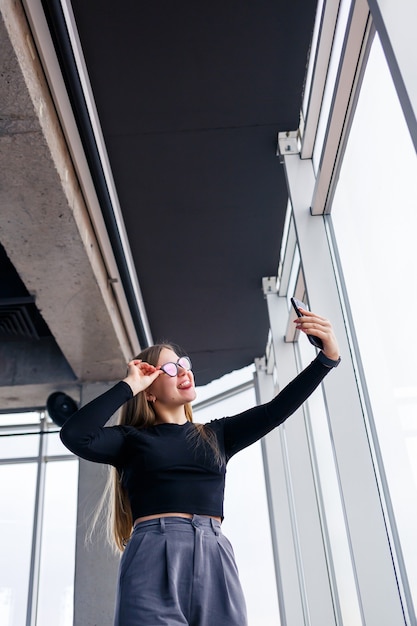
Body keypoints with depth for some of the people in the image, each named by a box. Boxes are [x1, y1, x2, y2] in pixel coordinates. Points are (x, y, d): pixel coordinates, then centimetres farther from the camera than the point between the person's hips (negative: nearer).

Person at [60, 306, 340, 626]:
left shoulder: (215, 434, 20)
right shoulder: (132, 439, 11)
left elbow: (275, 410, 9)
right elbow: (74, 436, -7)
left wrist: (328, 356, 0)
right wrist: (129, 385, 0)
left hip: (214, 561, 3)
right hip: (154, 558, -3)